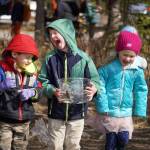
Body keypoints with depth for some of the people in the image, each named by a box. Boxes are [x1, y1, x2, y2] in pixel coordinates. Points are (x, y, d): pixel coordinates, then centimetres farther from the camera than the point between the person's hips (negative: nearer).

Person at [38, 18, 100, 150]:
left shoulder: (82, 58, -7)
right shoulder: (50, 58, -3)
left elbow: (94, 79, -2)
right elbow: (43, 81, 0)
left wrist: (94, 89, -25)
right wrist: (53, 91, -20)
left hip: (77, 112, -1)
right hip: (56, 111, 1)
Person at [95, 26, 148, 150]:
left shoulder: (137, 71, -3)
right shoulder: (108, 68, -12)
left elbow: (141, 91, 6)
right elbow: (101, 88, -8)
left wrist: (139, 111, 4)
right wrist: (103, 109, -9)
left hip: (126, 114, 2)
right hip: (110, 112, -2)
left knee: (124, 140, 4)